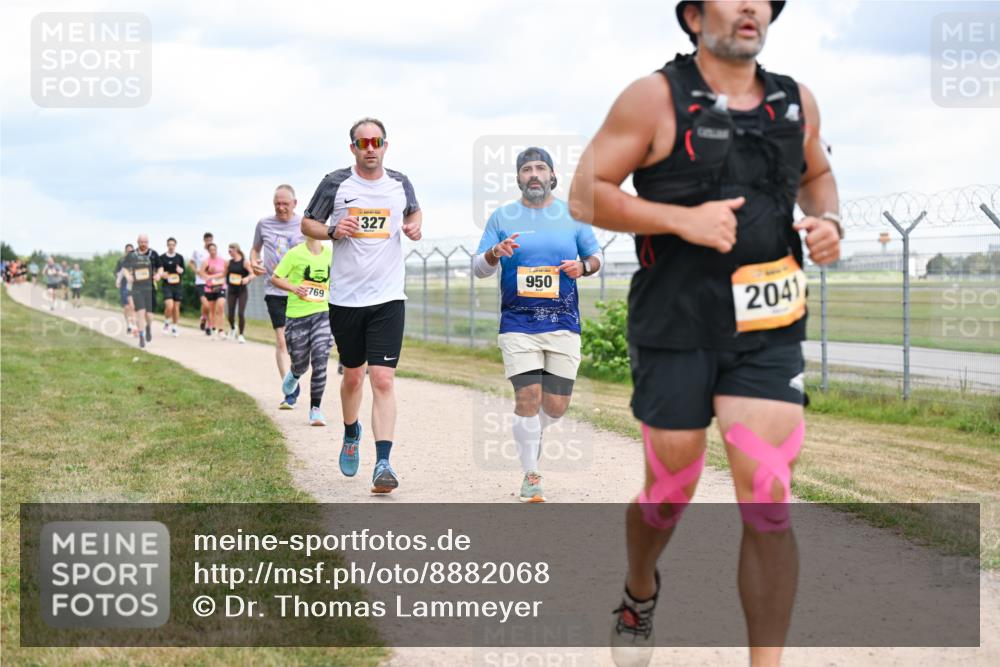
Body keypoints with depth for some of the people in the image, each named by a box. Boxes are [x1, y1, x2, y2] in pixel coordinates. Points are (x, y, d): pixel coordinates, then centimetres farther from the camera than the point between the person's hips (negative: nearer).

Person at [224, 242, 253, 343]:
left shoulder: (244, 262, -8)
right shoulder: (229, 263, 6)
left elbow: (252, 274, -14)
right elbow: (224, 274, 17)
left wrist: (247, 278, -33)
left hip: (242, 290, -4)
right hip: (231, 290, 4)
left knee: (241, 313, -9)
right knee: (230, 313, 4)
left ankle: (241, 335, 3)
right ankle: (232, 329, 35)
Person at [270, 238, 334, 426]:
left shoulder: (331, 254, 3)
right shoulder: (295, 254, -8)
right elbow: (275, 278, -2)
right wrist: (293, 287, -18)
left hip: (323, 314, 2)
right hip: (297, 315, -1)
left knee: (320, 363, -12)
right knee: (300, 364, 12)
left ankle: (315, 409, -3)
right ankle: (294, 375, 50)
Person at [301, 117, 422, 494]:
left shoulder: (400, 184, 4)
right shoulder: (335, 183, -2)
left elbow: (414, 211, 25)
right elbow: (307, 223, 7)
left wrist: (415, 226, 2)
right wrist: (332, 231, -13)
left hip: (388, 298, 0)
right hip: (345, 297, 0)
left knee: (383, 380, -11)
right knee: (352, 376, 15)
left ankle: (383, 463, -13)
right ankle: (351, 434, 44)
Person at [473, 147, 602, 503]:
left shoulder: (572, 215, 9)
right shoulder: (502, 217, 6)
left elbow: (595, 257, 17)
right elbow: (478, 268, 6)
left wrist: (582, 266, -6)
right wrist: (495, 253, -16)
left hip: (563, 324, 2)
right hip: (518, 324, -1)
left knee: (556, 405, 2)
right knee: (527, 397, -11)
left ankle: (530, 433, 37)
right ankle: (531, 476, 3)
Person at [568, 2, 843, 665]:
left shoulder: (797, 102, 7)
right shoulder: (655, 98, -6)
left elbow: (816, 173, 26)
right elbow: (584, 195, -8)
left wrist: (828, 219, 4)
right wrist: (681, 219, -20)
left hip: (769, 332, 3)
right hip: (676, 331, -2)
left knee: (769, 505, -7)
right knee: (669, 495, 11)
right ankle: (640, 594, 44)